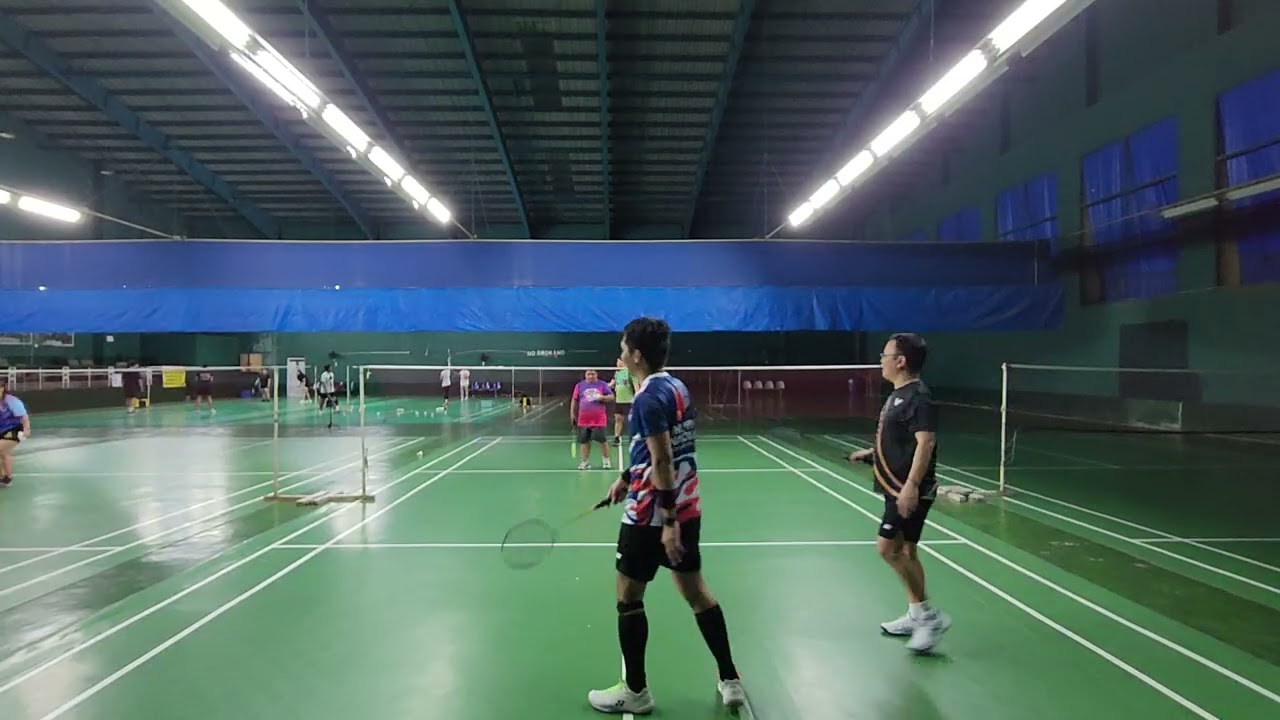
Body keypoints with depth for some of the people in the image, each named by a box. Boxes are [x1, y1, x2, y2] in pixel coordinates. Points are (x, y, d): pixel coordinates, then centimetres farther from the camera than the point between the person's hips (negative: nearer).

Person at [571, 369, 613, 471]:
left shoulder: (602, 384, 4)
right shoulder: (579, 385, 9)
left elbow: (611, 396, 3)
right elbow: (574, 400, 13)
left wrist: (602, 397, -16)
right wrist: (572, 414, 9)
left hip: (599, 419, -2)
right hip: (583, 419, 2)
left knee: (602, 439, -5)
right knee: (584, 441, 5)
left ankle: (606, 460, 9)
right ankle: (585, 462, 16)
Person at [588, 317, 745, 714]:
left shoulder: (649, 397, -18)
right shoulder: (679, 388, 8)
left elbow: (662, 463, -22)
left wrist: (667, 521, -22)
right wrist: (627, 479, 24)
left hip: (653, 514, -8)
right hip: (687, 507, 8)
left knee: (629, 598, 7)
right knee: (696, 592, 16)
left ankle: (635, 691, 19)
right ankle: (730, 681, 21)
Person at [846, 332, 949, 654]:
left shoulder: (918, 396, -17)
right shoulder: (898, 394, 13)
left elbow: (925, 441, -25)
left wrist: (911, 486, -31)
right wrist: (871, 453, 20)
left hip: (909, 490, -10)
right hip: (896, 487, 10)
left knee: (889, 547, -11)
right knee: (904, 550, 15)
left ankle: (930, 615, 1)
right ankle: (916, 616, 25)